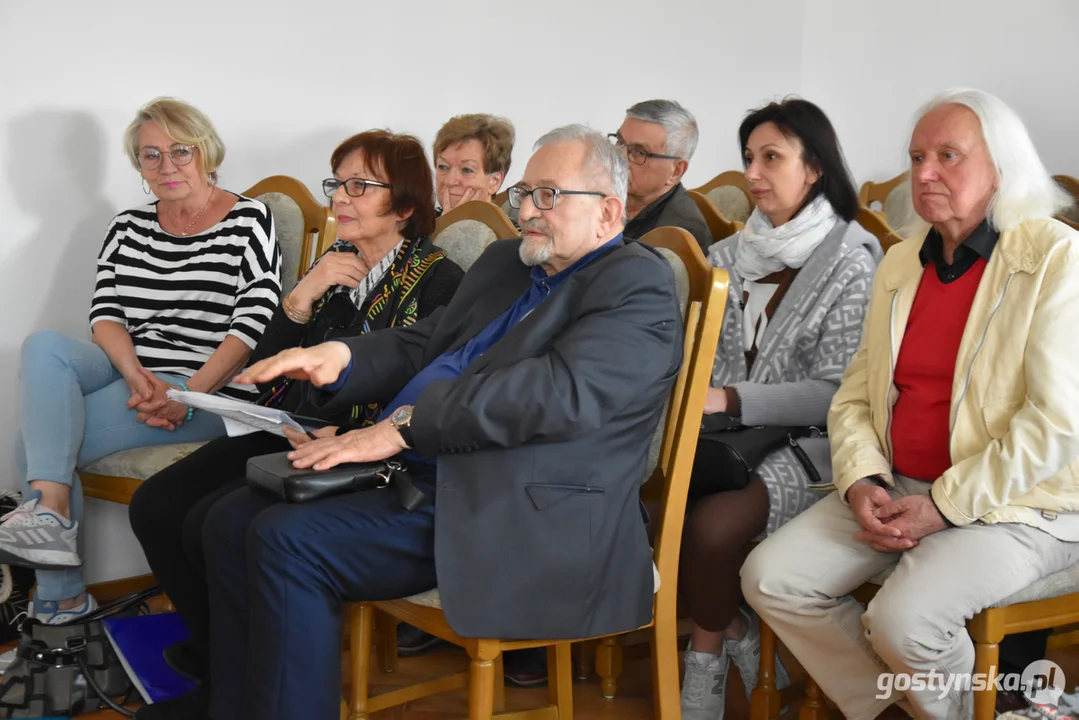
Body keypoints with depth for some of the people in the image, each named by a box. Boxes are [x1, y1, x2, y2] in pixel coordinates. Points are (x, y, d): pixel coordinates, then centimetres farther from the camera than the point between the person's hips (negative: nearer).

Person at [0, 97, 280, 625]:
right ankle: (49, 509, -34)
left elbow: (253, 324, -9)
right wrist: (134, 372, -16)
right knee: (44, 347, -27)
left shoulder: (249, 221, 1)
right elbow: (105, 312, 6)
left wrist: (186, 394, -21)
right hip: (126, 371, 6)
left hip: (206, 389, -5)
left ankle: (61, 595, -14)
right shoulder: (128, 227, 17)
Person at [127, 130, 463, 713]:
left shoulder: (436, 281, -7)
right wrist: (302, 297, -4)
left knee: (211, 526, -23)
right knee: (154, 506, -7)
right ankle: (215, 655, 10)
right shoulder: (334, 265, 14)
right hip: (287, 431, 8)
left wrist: (338, 435, -24)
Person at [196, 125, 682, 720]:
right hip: (419, 479, 9)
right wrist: (340, 357, -2)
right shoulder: (503, 263, 21)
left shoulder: (638, 284, -7)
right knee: (234, 521, 0)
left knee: (287, 542, -21)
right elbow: (421, 346, 22)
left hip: (521, 517, -9)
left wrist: (401, 426, -23)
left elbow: (561, 392, -21)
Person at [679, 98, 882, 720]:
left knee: (710, 524, -31)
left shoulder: (851, 261, -5)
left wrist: (731, 401, -20)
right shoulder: (734, 254, 12)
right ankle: (738, 634, -3)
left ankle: (710, 653, 1)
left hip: (807, 445, -5)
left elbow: (836, 393, -11)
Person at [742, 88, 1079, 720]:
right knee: (770, 578, -9)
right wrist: (862, 483, -7)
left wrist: (943, 505, -18)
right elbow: (855, 394, 13)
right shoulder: (901, 264, 12)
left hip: (1017, 506, -7)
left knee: (903, 618, -29)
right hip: (896, 493, 7)